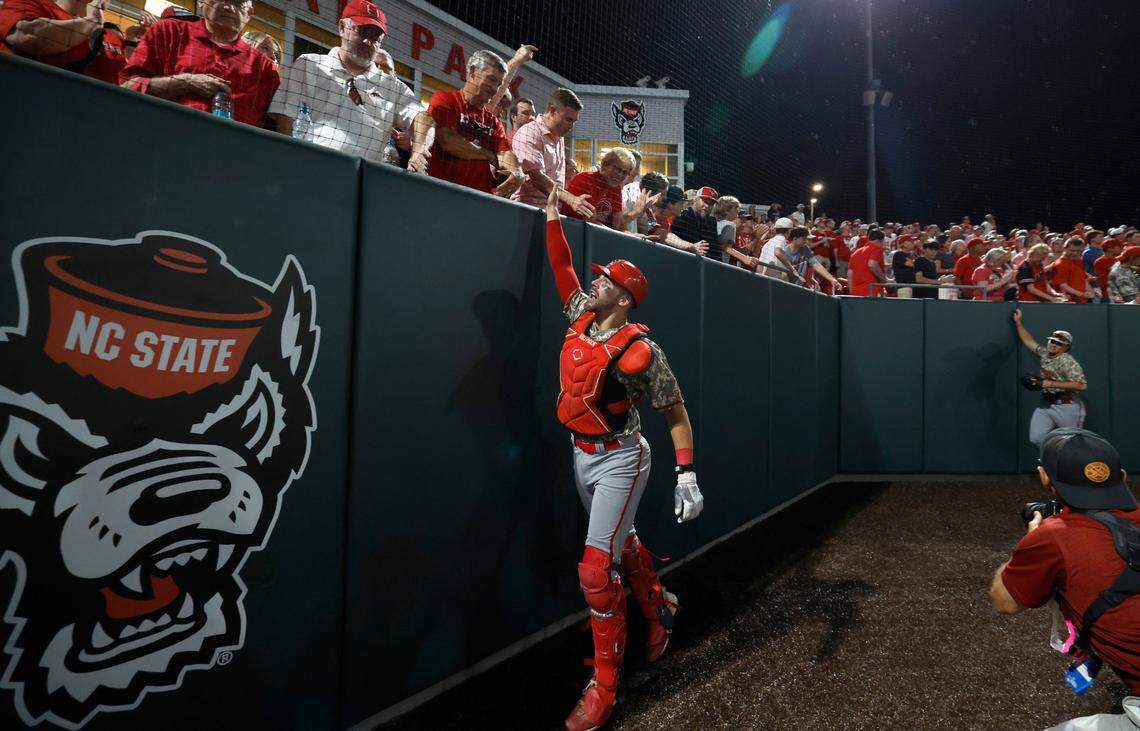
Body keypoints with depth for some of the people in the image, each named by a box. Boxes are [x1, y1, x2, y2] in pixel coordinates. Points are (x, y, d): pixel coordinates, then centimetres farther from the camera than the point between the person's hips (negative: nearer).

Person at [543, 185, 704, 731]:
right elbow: (561, 266, 8)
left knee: (597, 569, -9)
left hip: (620, 460, -7)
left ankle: (605, 686, 5)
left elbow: (676, 412, -14)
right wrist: (553, 212, 6)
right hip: (582, 456, 7)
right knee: (621, 544, 22)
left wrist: (686, 475, -20)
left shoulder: (641, 350, -19)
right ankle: (659, 608, 47)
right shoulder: (581, 318, -1)